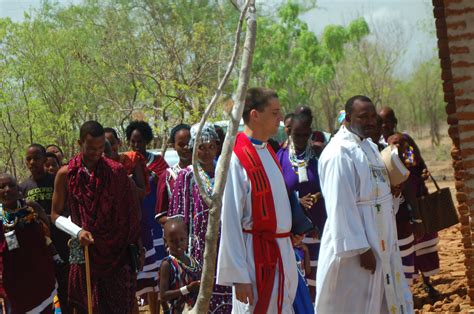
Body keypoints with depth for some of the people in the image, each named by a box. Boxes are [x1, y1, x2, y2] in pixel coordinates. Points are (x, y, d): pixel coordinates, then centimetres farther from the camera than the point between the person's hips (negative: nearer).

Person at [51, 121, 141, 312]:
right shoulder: (66, 174, -1)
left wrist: (133, 246, -1)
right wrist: (78, 232, -12)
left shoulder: (116, 171, -2)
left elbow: (131, 211, 3)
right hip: (84, 250, 0)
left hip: (117, 252, 0)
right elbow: (56, 215, 4)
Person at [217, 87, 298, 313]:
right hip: (256, 255, -8)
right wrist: (238, 276, -19)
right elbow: (230, 220, -17)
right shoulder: (236, 159, -15)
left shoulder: (267, 153, 11)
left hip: (281, 251, 8)